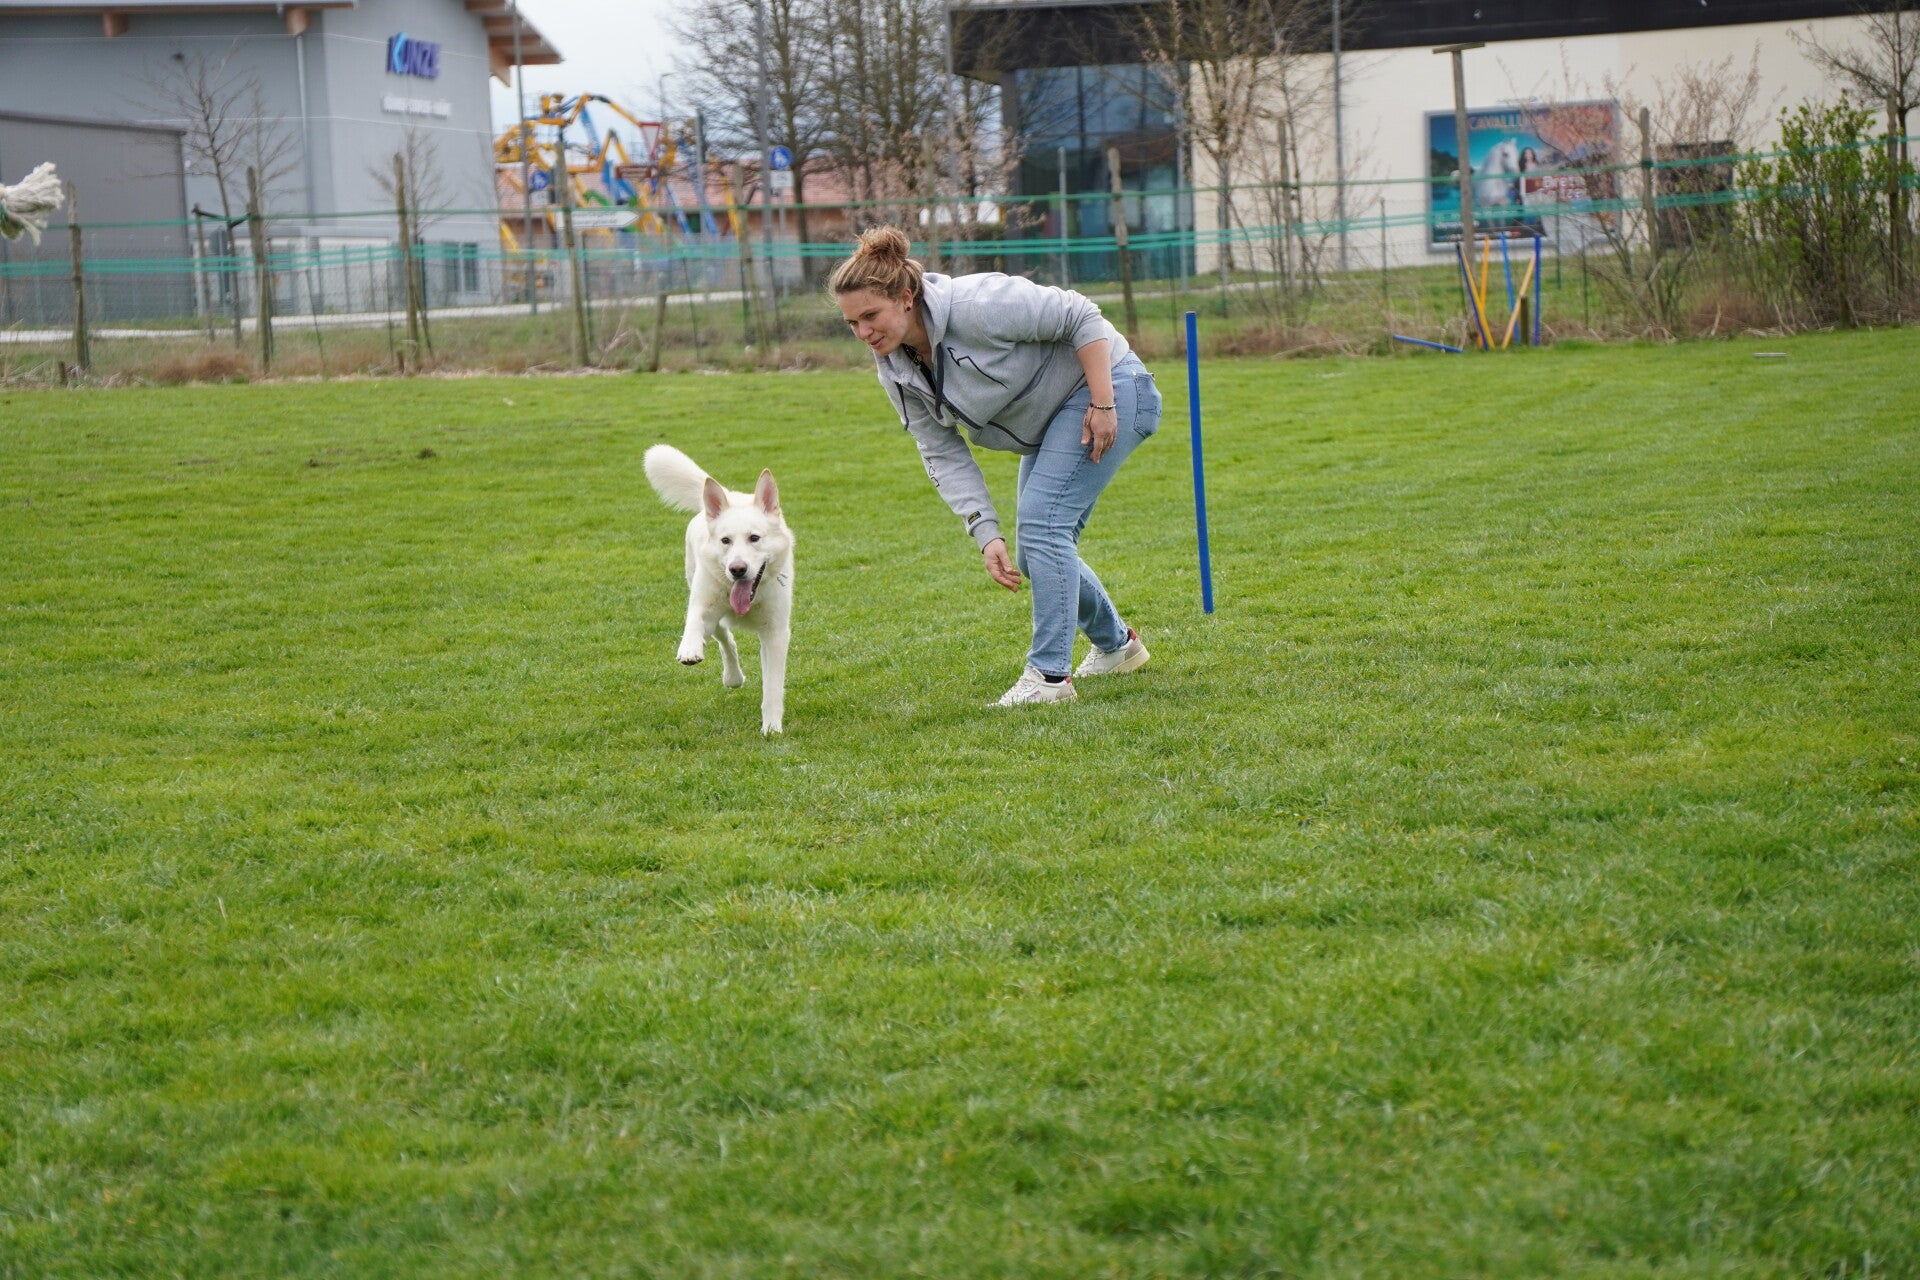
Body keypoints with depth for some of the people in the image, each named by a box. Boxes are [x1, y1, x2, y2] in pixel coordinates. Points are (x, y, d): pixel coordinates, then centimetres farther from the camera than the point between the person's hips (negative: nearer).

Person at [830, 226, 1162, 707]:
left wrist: (1103, 403, -24)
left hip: (1103, 385, -9)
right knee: (1035, 557, 12)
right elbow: (944, 455, -6)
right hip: (1048, 421, 9)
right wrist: (986, 534, -16)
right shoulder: (897, 371, -8)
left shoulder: (976, 307, -31)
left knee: (1042, 525, -21)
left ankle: (1049, 675, -17)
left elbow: (1081, 316, -24)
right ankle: (1116, 644, 35)